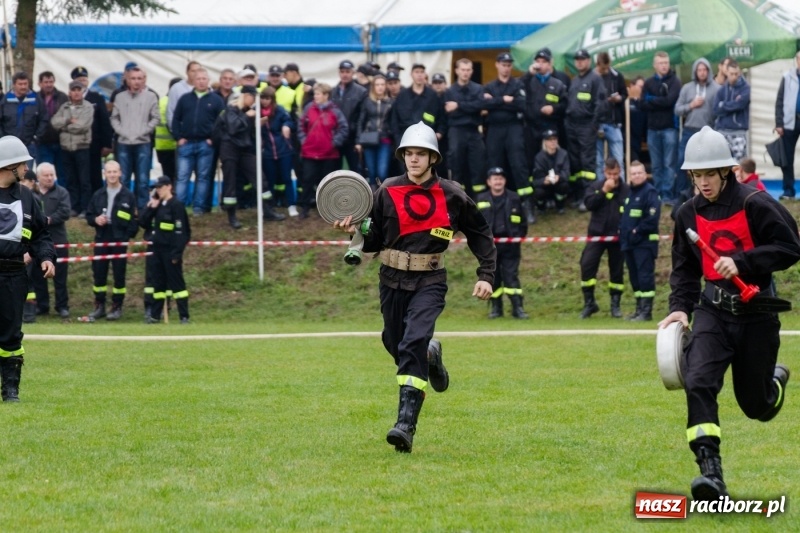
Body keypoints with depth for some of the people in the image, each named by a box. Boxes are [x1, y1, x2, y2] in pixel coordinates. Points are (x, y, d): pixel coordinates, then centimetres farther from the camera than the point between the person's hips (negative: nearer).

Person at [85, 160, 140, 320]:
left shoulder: (128, 196, 0)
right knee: (98, 274, 4)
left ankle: (117, 307, 8)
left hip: (120, 241, -3)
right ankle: (99, 306, 13)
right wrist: (95, 220, -6)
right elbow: (89, 215, 15)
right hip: (101, 240, 3)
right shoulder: (98, 195, 10)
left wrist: (129, 237, -9)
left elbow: (134, 220, -1)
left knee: (119, 275, 1)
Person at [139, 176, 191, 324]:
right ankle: (155, 315, 17)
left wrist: (176, 253, -19)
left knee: (176, 282, -6)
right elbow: (142, 222, 12)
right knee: (158, 282, 11)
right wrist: (150, 207, -1)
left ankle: (184, 316, -5)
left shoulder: (176, 205, -10)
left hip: (171, 250, -8)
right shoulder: (158, 205, 14)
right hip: (158, 249, 8)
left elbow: (180, 230, -14)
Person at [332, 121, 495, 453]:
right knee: (395, 344, 14)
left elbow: (480, 235, 9)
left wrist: (486, 276, 2)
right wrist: (354, 230, -18)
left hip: (430, 282, -3)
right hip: (393, 281, 3)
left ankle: (406, 423, -26)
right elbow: (374, 240, 3)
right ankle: (430, 355, 53)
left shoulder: (451, 196, -4)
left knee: (413, 342, -22)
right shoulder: (388, 192, -1)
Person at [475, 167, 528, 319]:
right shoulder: (481, 200, 5)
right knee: (492, 278, 6)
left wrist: (519, 237, 3)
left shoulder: (514, 198, 4)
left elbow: (522, 222, 10)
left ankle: (517, 308, -6)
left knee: (511, 276, -6)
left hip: (510, 245, -1)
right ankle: (495, 308, 16)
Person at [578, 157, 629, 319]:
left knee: (617, 269, 7)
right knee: (587, 264, -11)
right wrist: (604, 191, -19)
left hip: (617, 236, 0)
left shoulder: (626, 190, -3)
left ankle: (615, 304, 20)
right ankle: (589, 302, -1)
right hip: (597, 233, 1)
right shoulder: (596, 187, 1)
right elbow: (589, 204, -13)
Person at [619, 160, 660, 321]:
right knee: (634, 277, 11)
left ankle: (646, 310, -9)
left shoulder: (650, 192, -9)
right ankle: (639, 308, 16)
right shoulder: (629, 193, 18)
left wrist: (637, 231, -17)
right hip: (629, 242, 9)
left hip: (644, 242, -9)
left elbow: (652, 218, -18)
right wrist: (623, 233, 10)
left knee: (645, 276, -9)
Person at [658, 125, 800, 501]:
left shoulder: (755, 205, -11)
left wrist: (741, 262, -23)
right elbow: (684, 268, 14)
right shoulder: (689, 214, 5)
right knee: (698, 383, -23)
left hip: (756, 312, -3)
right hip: (713, 311, 3)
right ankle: (711, 472, -27)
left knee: (755, 406, 8)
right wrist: (680, 307, -2)